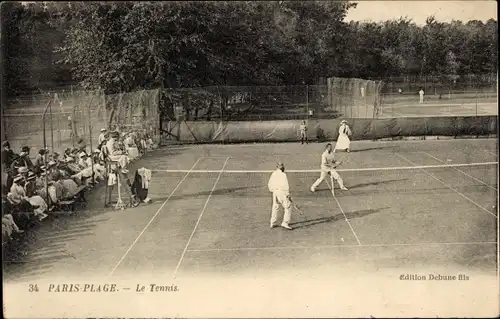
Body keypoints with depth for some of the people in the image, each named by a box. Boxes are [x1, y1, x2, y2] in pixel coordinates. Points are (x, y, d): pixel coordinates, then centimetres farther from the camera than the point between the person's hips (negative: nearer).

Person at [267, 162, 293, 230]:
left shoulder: (273, 174, 7)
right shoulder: (283, 174, -12)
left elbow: (269, 184, 14)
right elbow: (286, 185, -16)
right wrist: (288, 194, -11)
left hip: (275, 192, 7)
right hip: (282, 192, -7)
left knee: (275, 207, 18)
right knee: (288, 207, -1)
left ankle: (272, 223, 23)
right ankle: (285, 223, -10)